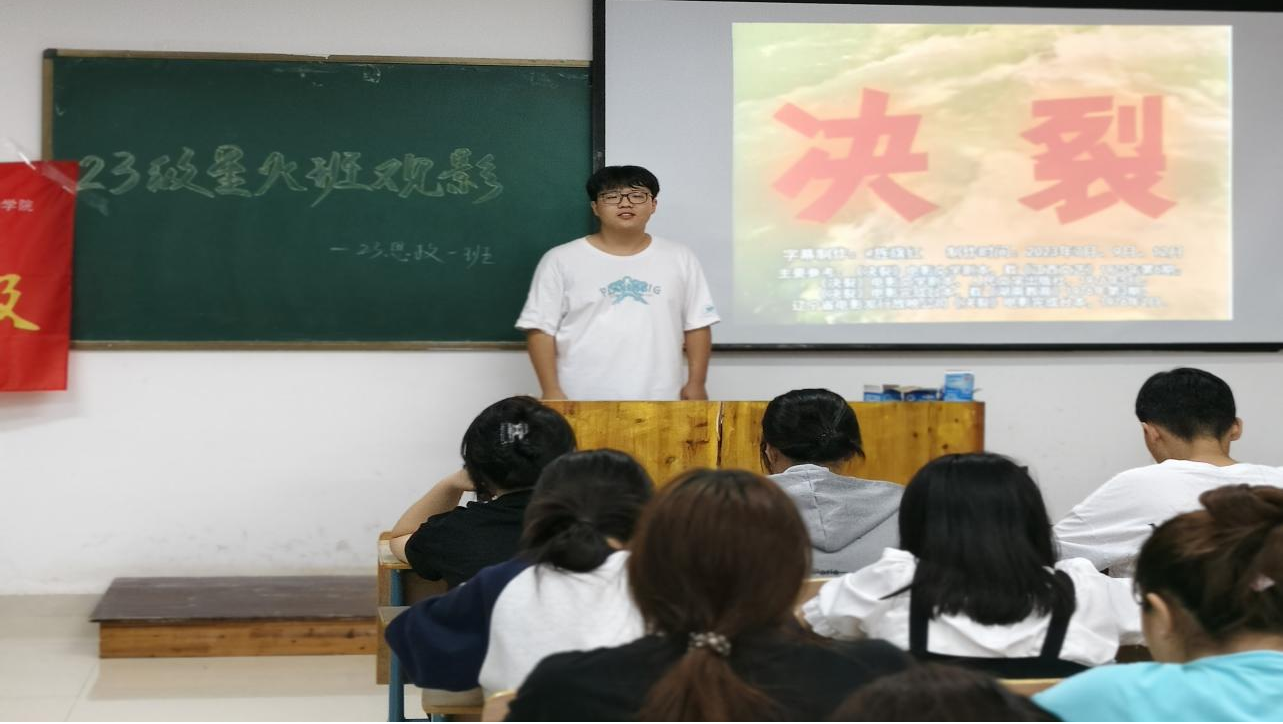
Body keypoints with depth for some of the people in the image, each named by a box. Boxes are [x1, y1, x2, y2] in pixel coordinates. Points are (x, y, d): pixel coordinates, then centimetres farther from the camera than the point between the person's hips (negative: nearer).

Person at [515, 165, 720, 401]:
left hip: (658, 401, 2)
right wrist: (551, 391, -7)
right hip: (582, 402, -2)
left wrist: (696, 383, 4)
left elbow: (697, 324, 11)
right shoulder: (561, 260, 2)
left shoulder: (679, 259, 10)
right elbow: (540, 328, 0)